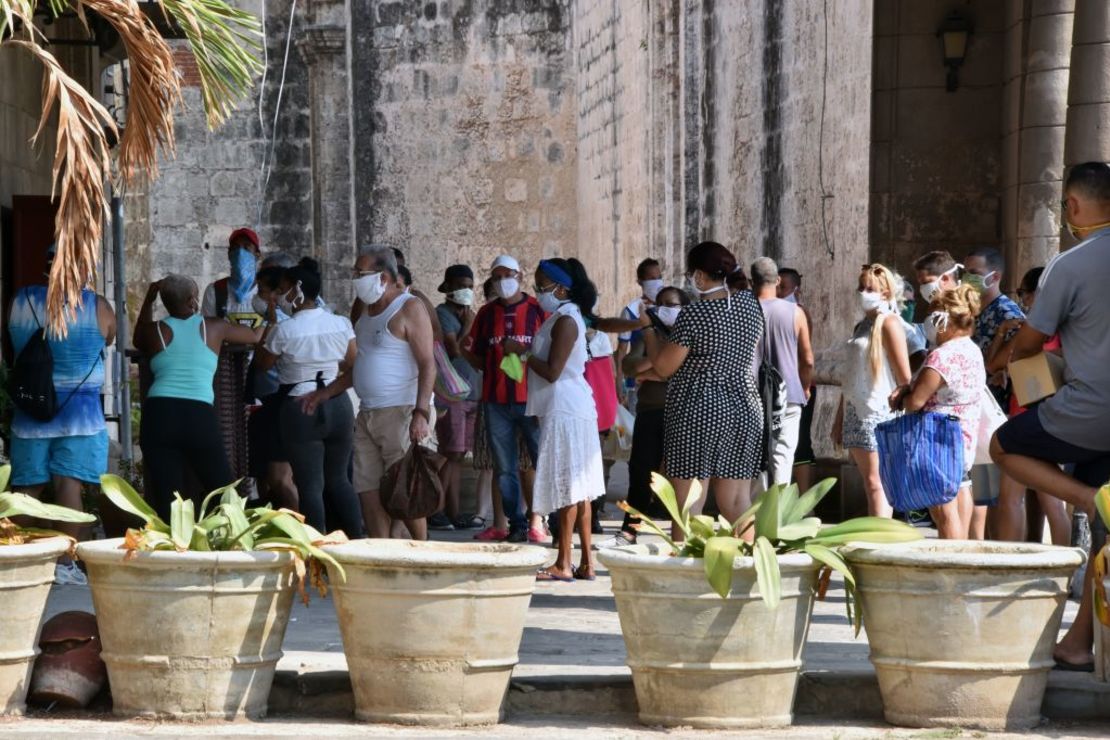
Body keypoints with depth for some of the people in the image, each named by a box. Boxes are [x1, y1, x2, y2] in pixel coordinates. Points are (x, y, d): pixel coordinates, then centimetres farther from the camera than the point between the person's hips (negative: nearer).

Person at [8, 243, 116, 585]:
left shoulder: (19, 302, 2)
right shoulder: (96, 306, -6)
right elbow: (109, 339, 10)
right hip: (79, 409, -3)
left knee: (26, 489, 8)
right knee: (69, 485, -3)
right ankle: (63, 565, -5)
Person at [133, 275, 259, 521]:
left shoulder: (157, 330, 11)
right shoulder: (214, 328, 13)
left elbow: (138, 341, 37)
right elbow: (256, 336, 31)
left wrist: (149, 298, 38)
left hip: (159, 415, 1)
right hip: (199, 416, -1)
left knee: (166, 498, 2)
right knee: (224, 491, 11)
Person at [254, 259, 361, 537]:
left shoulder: (284, 330, -11)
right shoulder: (341, 324, 1)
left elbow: (263, 363, 5)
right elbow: (353, 367, 9)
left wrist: (270, 322, 8)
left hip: (299, 408, -5)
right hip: (338, 405, 5)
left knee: (310, 485, -1)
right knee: (338, 479, 16)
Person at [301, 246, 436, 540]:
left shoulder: (409, 309, -8)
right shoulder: (368, 312, 18)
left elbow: (427, 364, -15)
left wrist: (421, 413, -24)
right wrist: (327, 392, 23)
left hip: (402, 413, -9)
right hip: (368, 415, 9)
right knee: (369, 491, 4)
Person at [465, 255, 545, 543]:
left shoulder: (536, 309, 1)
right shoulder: (486, 313, 11)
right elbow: (478, 360, 16)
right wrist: (464, 352, 0)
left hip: (531, 399, -3)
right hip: (496, 402, 3)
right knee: (505, 468, 5)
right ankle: (517, 524, 12)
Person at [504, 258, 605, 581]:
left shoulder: (565, 320, -15)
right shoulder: (565, 316, 16)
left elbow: (552, 371, -19)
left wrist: (523, 352, -8)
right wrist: (527, 351, 10)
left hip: (564, 411, -10)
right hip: (573, 409, 10)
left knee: (567, 486, -8)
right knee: (577, 488, 10)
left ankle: (564, 563, -6)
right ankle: (585, 563, 12)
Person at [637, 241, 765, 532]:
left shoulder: (694, 314, -14)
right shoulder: (750, 303, 4)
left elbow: (664, 367, -8)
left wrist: (648, 328, 6)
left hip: (698, 412, -6)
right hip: (744, 408, 6)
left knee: (688, 503, -2)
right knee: (737, 500, 10)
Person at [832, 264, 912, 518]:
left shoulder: (888, 323, -6)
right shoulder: (862, 326, 19)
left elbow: (904, 377, -11)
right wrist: (839, 419, 21)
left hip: (878, 412, -8)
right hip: (856, 411, 8)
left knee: (876, 483, -12)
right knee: (869, 484, 7)